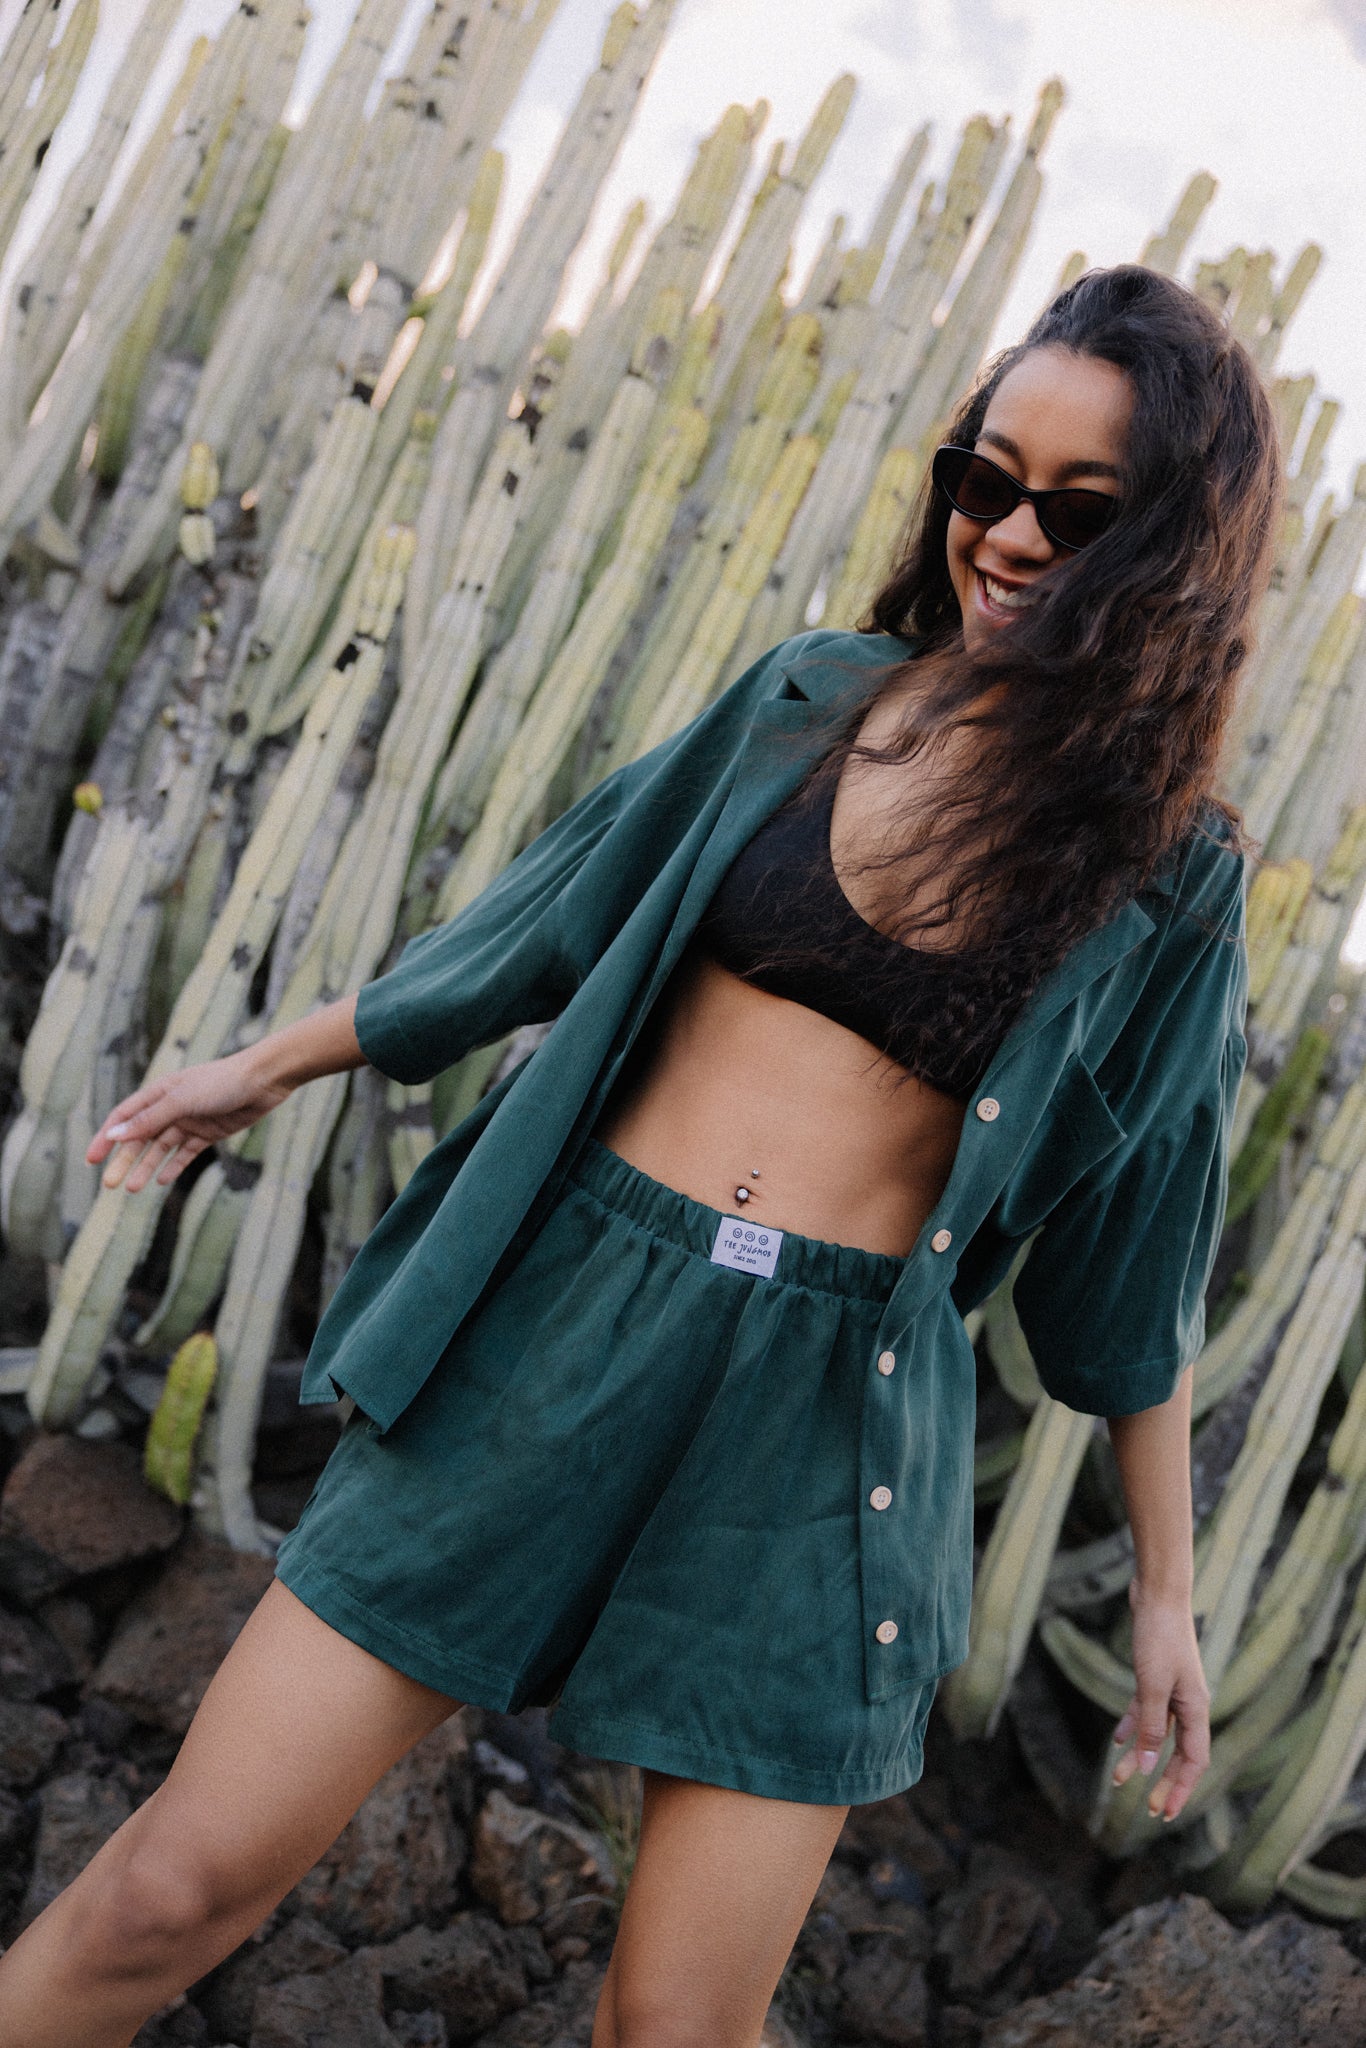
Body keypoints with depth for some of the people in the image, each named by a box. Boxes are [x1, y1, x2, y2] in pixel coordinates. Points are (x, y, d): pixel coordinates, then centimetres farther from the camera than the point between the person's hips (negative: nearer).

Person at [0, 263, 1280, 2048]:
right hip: (566, 1315, 2)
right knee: (186, 1876, 3)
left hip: (831, 1422, -1)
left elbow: (1135, 1265, 7)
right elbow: (565, 914, 14)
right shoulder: (812, 698, 4)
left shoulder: (1172, 879, 0)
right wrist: (275, 1062, 20)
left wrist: (1167, 1586, 11)